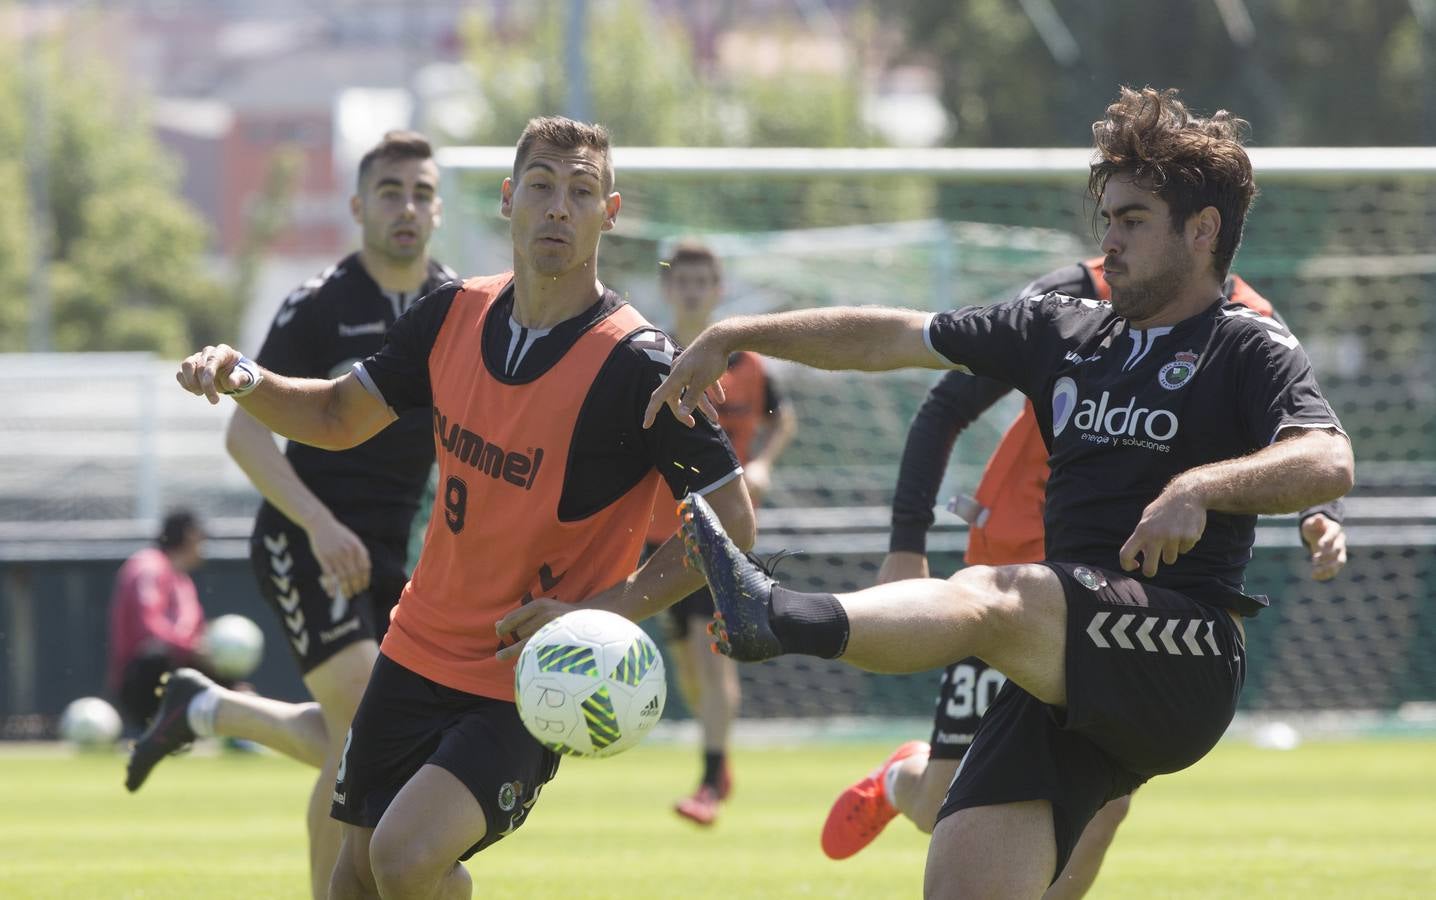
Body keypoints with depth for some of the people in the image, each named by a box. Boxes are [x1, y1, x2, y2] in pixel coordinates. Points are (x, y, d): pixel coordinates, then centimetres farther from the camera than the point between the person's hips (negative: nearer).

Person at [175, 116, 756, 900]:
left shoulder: (637, 368, -17)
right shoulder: (454, 317, 0)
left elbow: (730, 521, -13)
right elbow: (339, 417, 14)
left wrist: (596, 615, -21)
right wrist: (245, 382, -7)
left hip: (527, 687, -6)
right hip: (418, 653, 6)